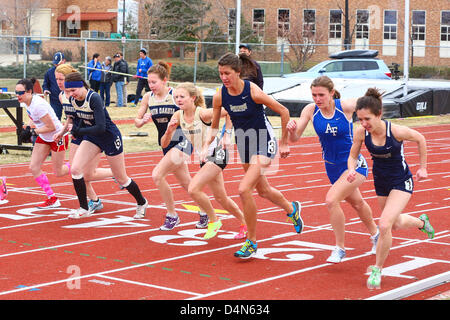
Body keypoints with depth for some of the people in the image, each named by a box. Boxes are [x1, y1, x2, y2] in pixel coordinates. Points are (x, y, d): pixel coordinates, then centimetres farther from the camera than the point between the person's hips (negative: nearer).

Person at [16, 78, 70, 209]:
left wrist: (33, 131, -20)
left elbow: (51, 127, -28)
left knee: (58, 172, 3)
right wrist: (29, 127, 0)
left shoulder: (37, 105, -31)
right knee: (34, 168, -2)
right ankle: (52, 199, 5)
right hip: (44, 138, 9)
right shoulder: (27, 101, -4)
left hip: (58, 137, -9)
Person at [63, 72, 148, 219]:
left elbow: (100, 127, -35)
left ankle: (142, 203, 34)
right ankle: (84, 209, 4)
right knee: (75, 169, -12)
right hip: (91, 138, 6)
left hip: (110, 137, -6)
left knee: (121, 178, 7)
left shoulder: (94, 98, -30)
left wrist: (78, 131, -32)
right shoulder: (72, 99, -8)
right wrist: (76, 131, 1)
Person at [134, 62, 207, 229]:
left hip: (181, 141, -6)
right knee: (186, 182, 14)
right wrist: (143, 120, -14)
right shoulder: (148, 97, 2)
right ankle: (204, 211, 34)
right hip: (166, 145, 6)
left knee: (157, 175, -18)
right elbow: (137, 121, 6)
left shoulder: (176, 94, -13)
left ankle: (172, 215, -4)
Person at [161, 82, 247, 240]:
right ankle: (244, 223, 36)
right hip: (204, 157, 7)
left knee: (193, 189, -21)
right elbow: (164, 144, -4)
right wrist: (169, 130, -23)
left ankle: (214, 221, -1)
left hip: (217, 154, -7)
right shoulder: (178, 116, -5)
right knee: (220, 198, 15)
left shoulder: (202, 113, -22)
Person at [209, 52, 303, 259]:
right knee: (263, 190, 21)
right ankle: (291, 209, 53)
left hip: (263, 142, -6)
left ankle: (251, 242, -5)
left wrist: (284, 143, -6)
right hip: (243, 143, 6)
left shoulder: (253, 91, -22)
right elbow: (214, 126, 6)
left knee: (244, 189, -20)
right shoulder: (219, 96, -8)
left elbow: (283, 112, -12)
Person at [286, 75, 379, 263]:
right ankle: (375, 235, 53)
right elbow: (295, 138, -13)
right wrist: (292, 130, -34)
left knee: (331, 200, -25)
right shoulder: (310, 110, -11)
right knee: (357, 203, 26)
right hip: (332, 167, 5)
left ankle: (340, 248, -9)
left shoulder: (346, 106, -20)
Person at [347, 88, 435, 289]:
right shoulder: (361, 133, -19)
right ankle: (422, 222, 58)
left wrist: (422, 168, -2)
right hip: (381, 182, 5)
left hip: (401, 182, -5)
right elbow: (353, 156, -3)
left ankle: (377, 269, 0)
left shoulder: (396, 131, -28)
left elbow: (420, 139, -8)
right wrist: (352, 170, -25)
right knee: (395, 224, 24)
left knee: (384, 225, -20)